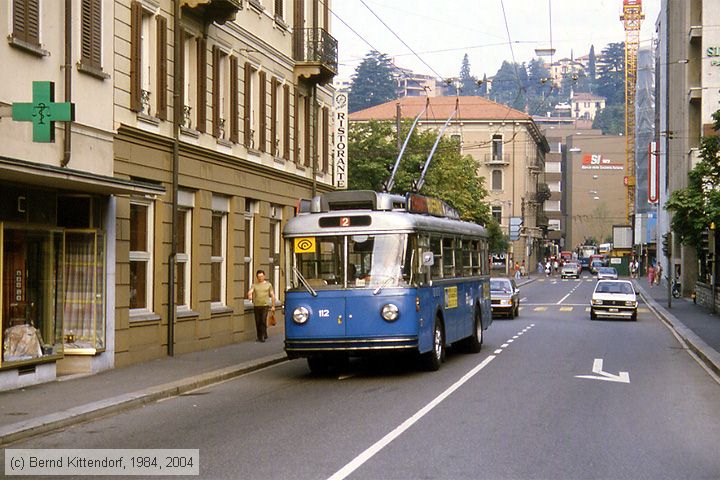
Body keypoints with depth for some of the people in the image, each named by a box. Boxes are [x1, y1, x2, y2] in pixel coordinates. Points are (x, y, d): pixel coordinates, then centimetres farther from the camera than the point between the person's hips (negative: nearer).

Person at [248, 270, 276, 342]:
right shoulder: (254, 285, 10)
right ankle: (259, 337, 15)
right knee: (258, 322, 4)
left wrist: (273, 306, 5)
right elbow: (250, 292, -7)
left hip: (265, 305, -2)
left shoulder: (268, 284, 9)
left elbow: (272, 295, 11)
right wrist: (249, 295, -31)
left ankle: (263, 336, -9)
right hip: (256, 306, 2)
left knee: (263, 321, -14)